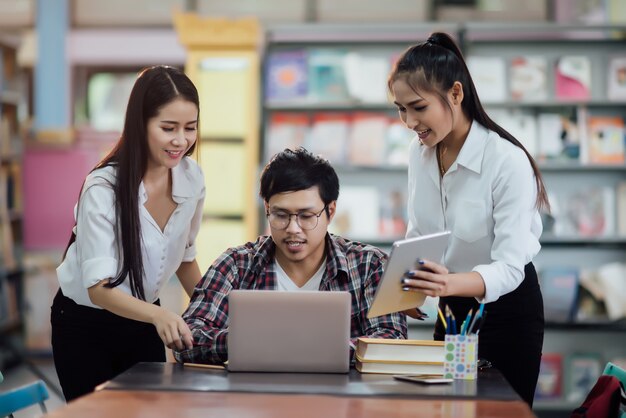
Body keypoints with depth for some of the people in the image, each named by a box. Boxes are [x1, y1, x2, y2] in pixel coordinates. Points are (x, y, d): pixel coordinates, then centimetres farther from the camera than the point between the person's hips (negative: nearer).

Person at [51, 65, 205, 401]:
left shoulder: (192, 178, -9)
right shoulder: (103, 189, -27)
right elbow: (99, 288, -32)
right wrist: (159, 316, -49)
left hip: (143, 318, 5)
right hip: (85, 324, -5)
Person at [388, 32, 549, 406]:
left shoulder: (508, 161, -26)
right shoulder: (420, 152, -6)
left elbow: (510, 267, -29)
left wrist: (452, 283, -48)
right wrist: (408, 286, -10)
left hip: (506, 310, -6)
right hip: (453, 305, 6)